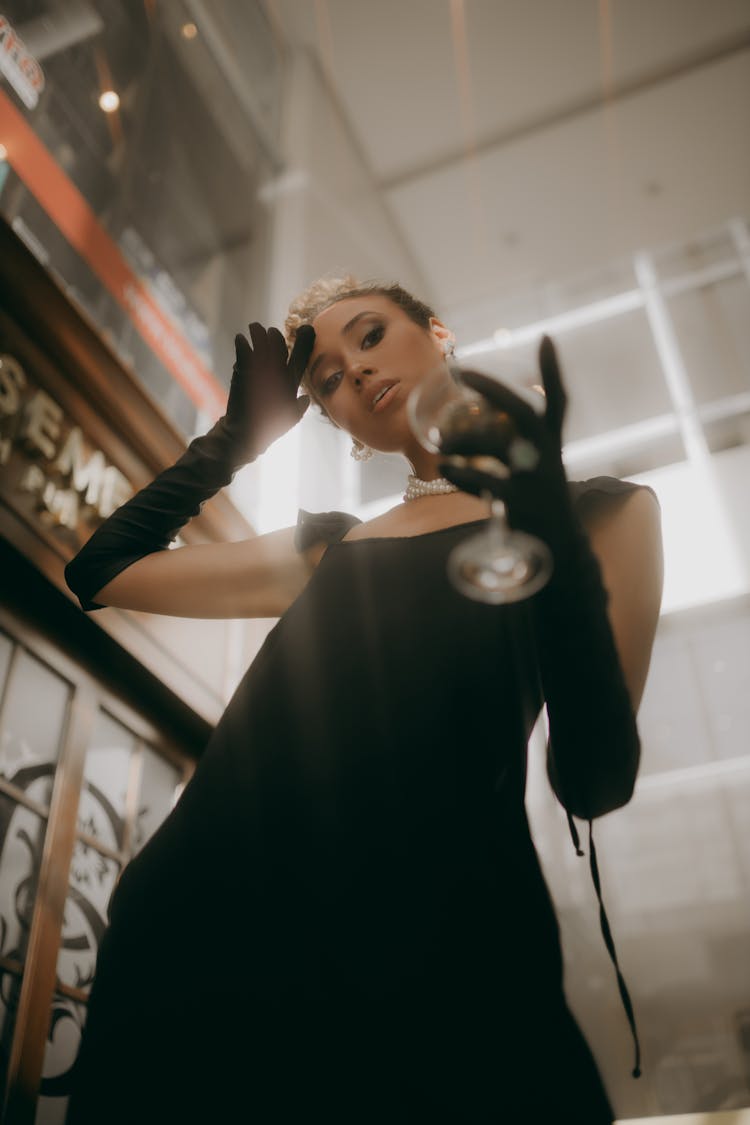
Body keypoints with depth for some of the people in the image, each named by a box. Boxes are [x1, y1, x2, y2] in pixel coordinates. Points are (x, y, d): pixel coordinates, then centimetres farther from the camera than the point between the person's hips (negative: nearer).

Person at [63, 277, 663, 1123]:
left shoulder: (598, 512, 10)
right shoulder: (327, 548, 21)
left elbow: (596, 783, -3)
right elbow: (102, 571, 24)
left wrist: (548, 521, -15)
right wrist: (237, 436, 24)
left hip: (429, 942, -4)